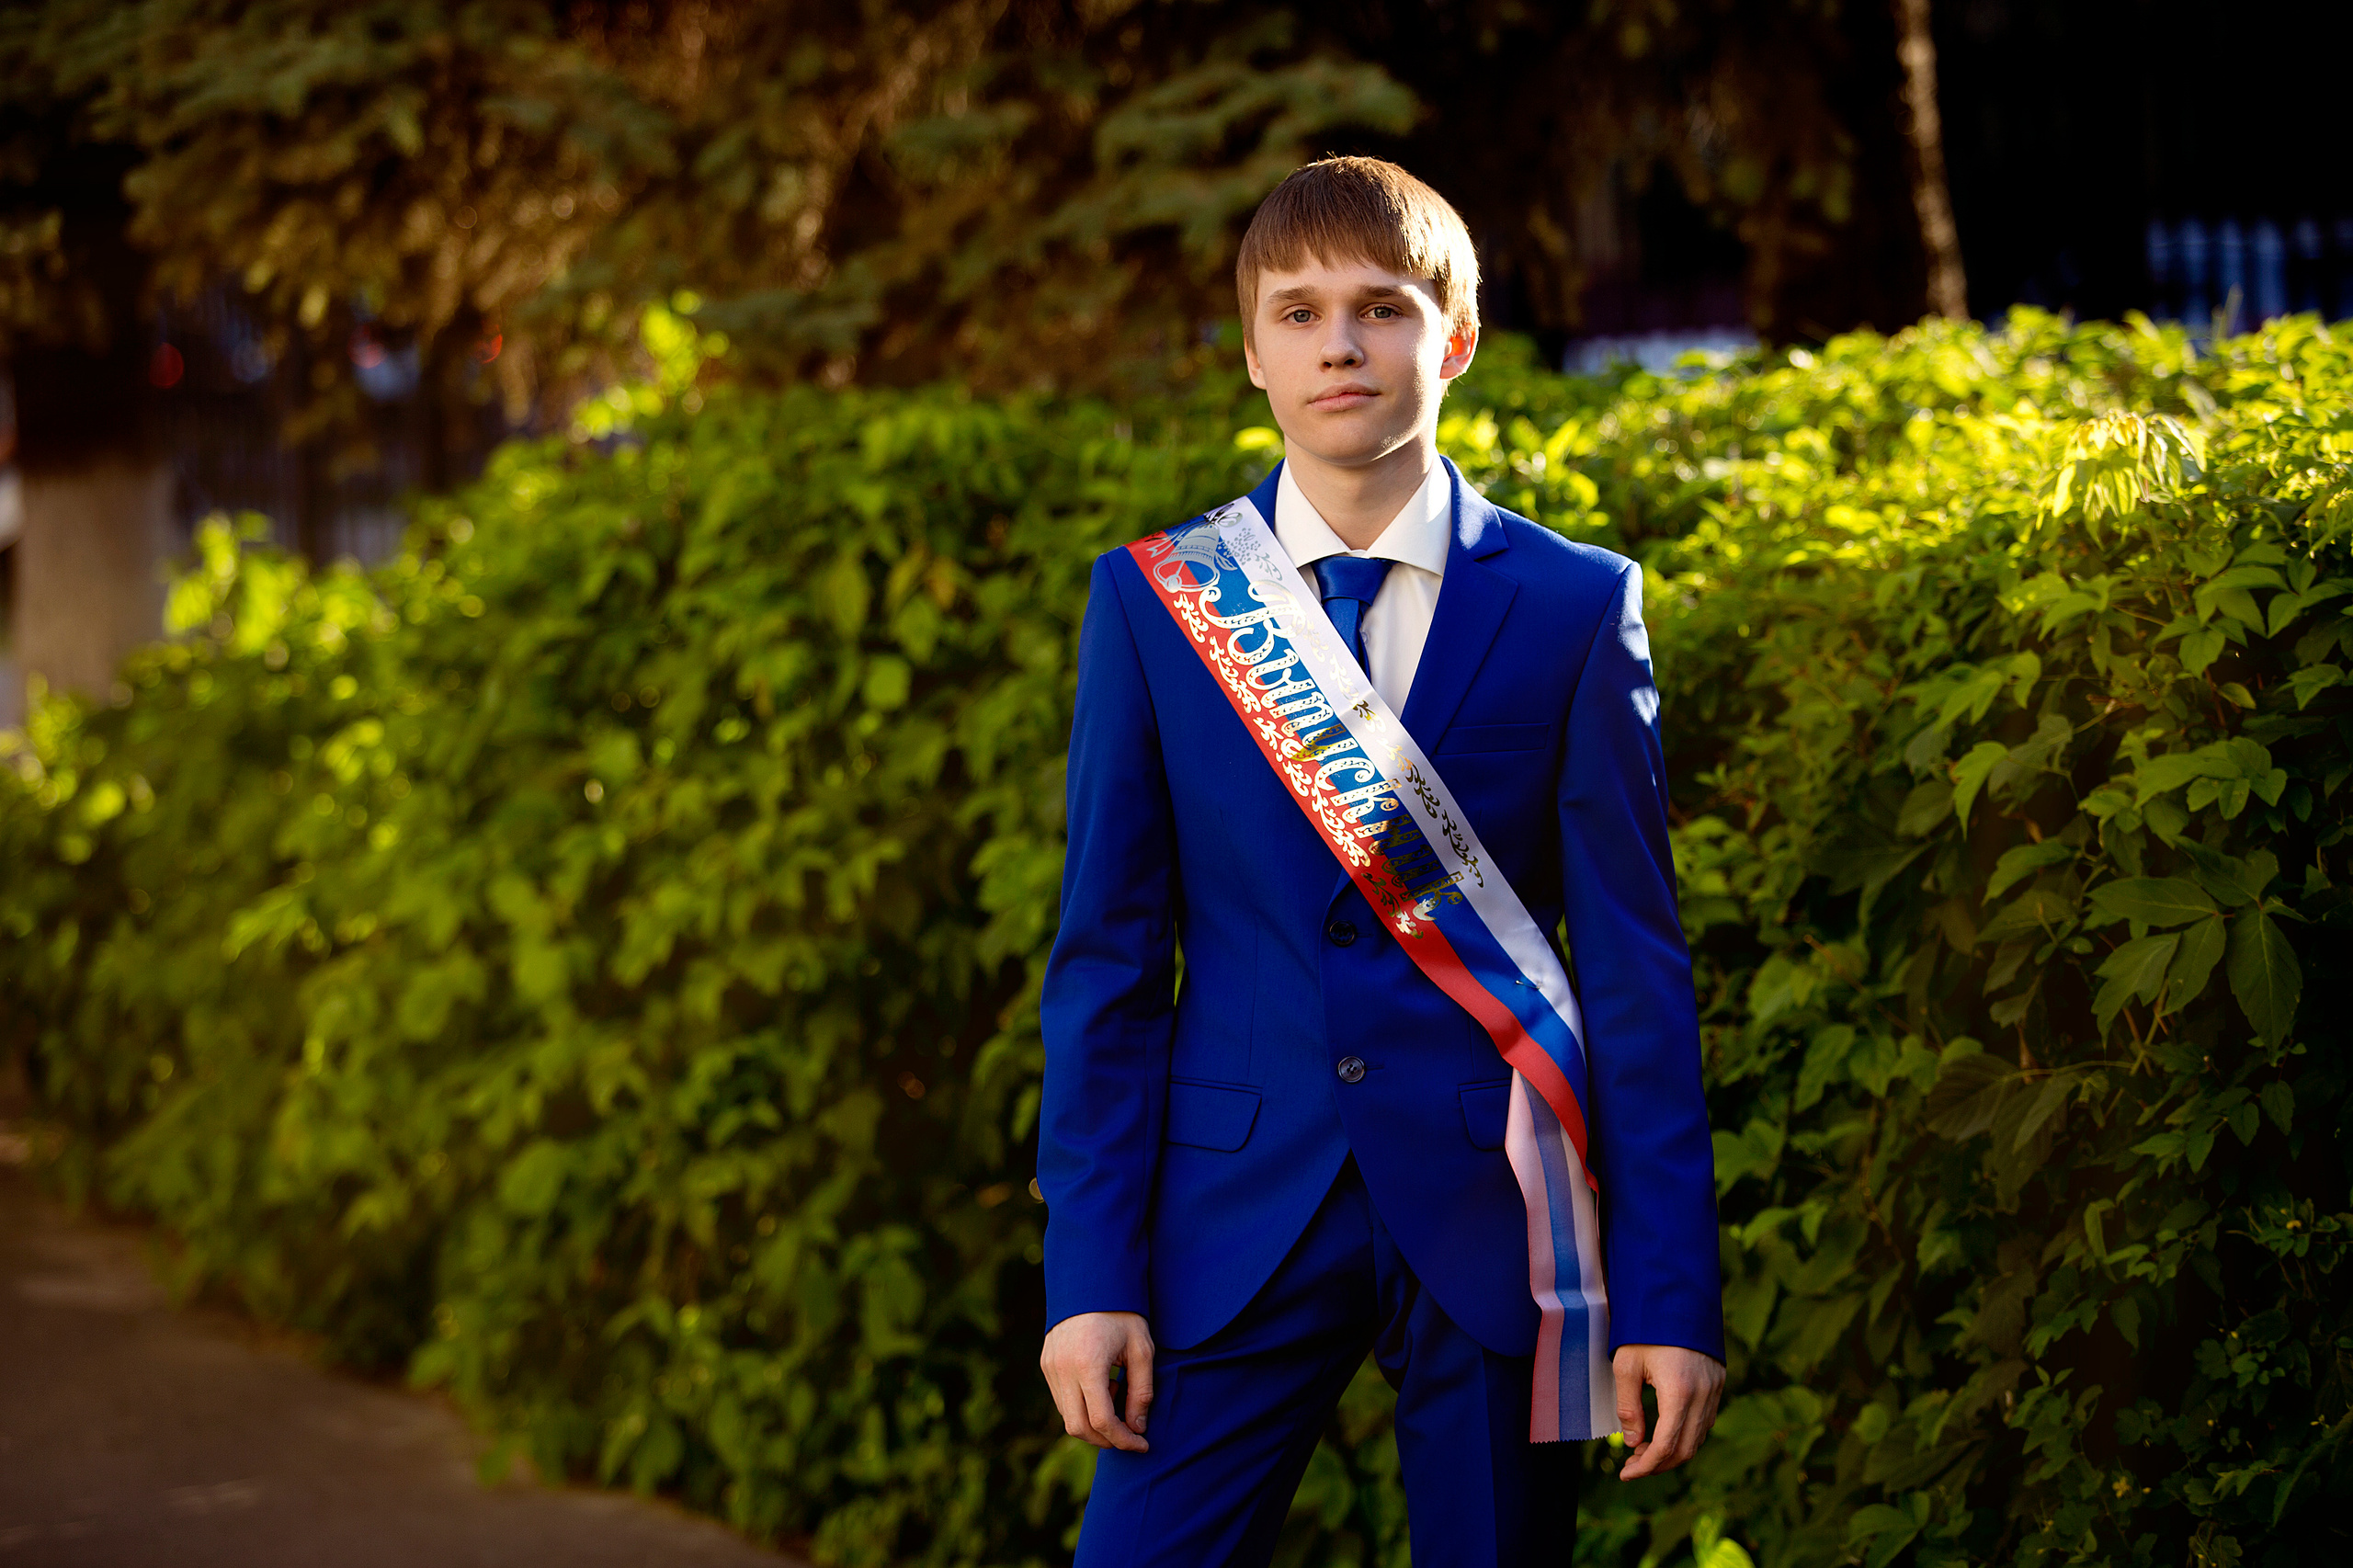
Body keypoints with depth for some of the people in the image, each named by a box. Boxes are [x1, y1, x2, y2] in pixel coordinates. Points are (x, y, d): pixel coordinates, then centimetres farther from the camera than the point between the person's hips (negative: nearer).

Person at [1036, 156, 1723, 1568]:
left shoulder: (1578, 606, 2)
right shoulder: (1154, 601, 5)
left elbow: (1636, 963, 1)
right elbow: (1108, 958, 5)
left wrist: (1674, 1295, -4)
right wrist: (1090, 1276, -3)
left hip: (1494, 1225, 0)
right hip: (1238, 1217, 1)